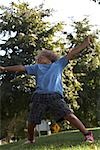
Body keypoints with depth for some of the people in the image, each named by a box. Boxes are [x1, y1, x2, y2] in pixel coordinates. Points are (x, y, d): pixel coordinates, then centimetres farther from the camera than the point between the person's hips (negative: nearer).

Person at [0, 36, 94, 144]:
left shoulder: (58, 64, 22)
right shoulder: (37, 67, 27)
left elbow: (72, 53, 17)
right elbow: (21, 68, 23)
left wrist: (86, 43, 13)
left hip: (55, 96, -3)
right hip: (39, 96, 3)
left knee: (69, 115, -18)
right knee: (31, 122, 6)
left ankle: (87, 134, -10)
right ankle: (30, 140, 32)